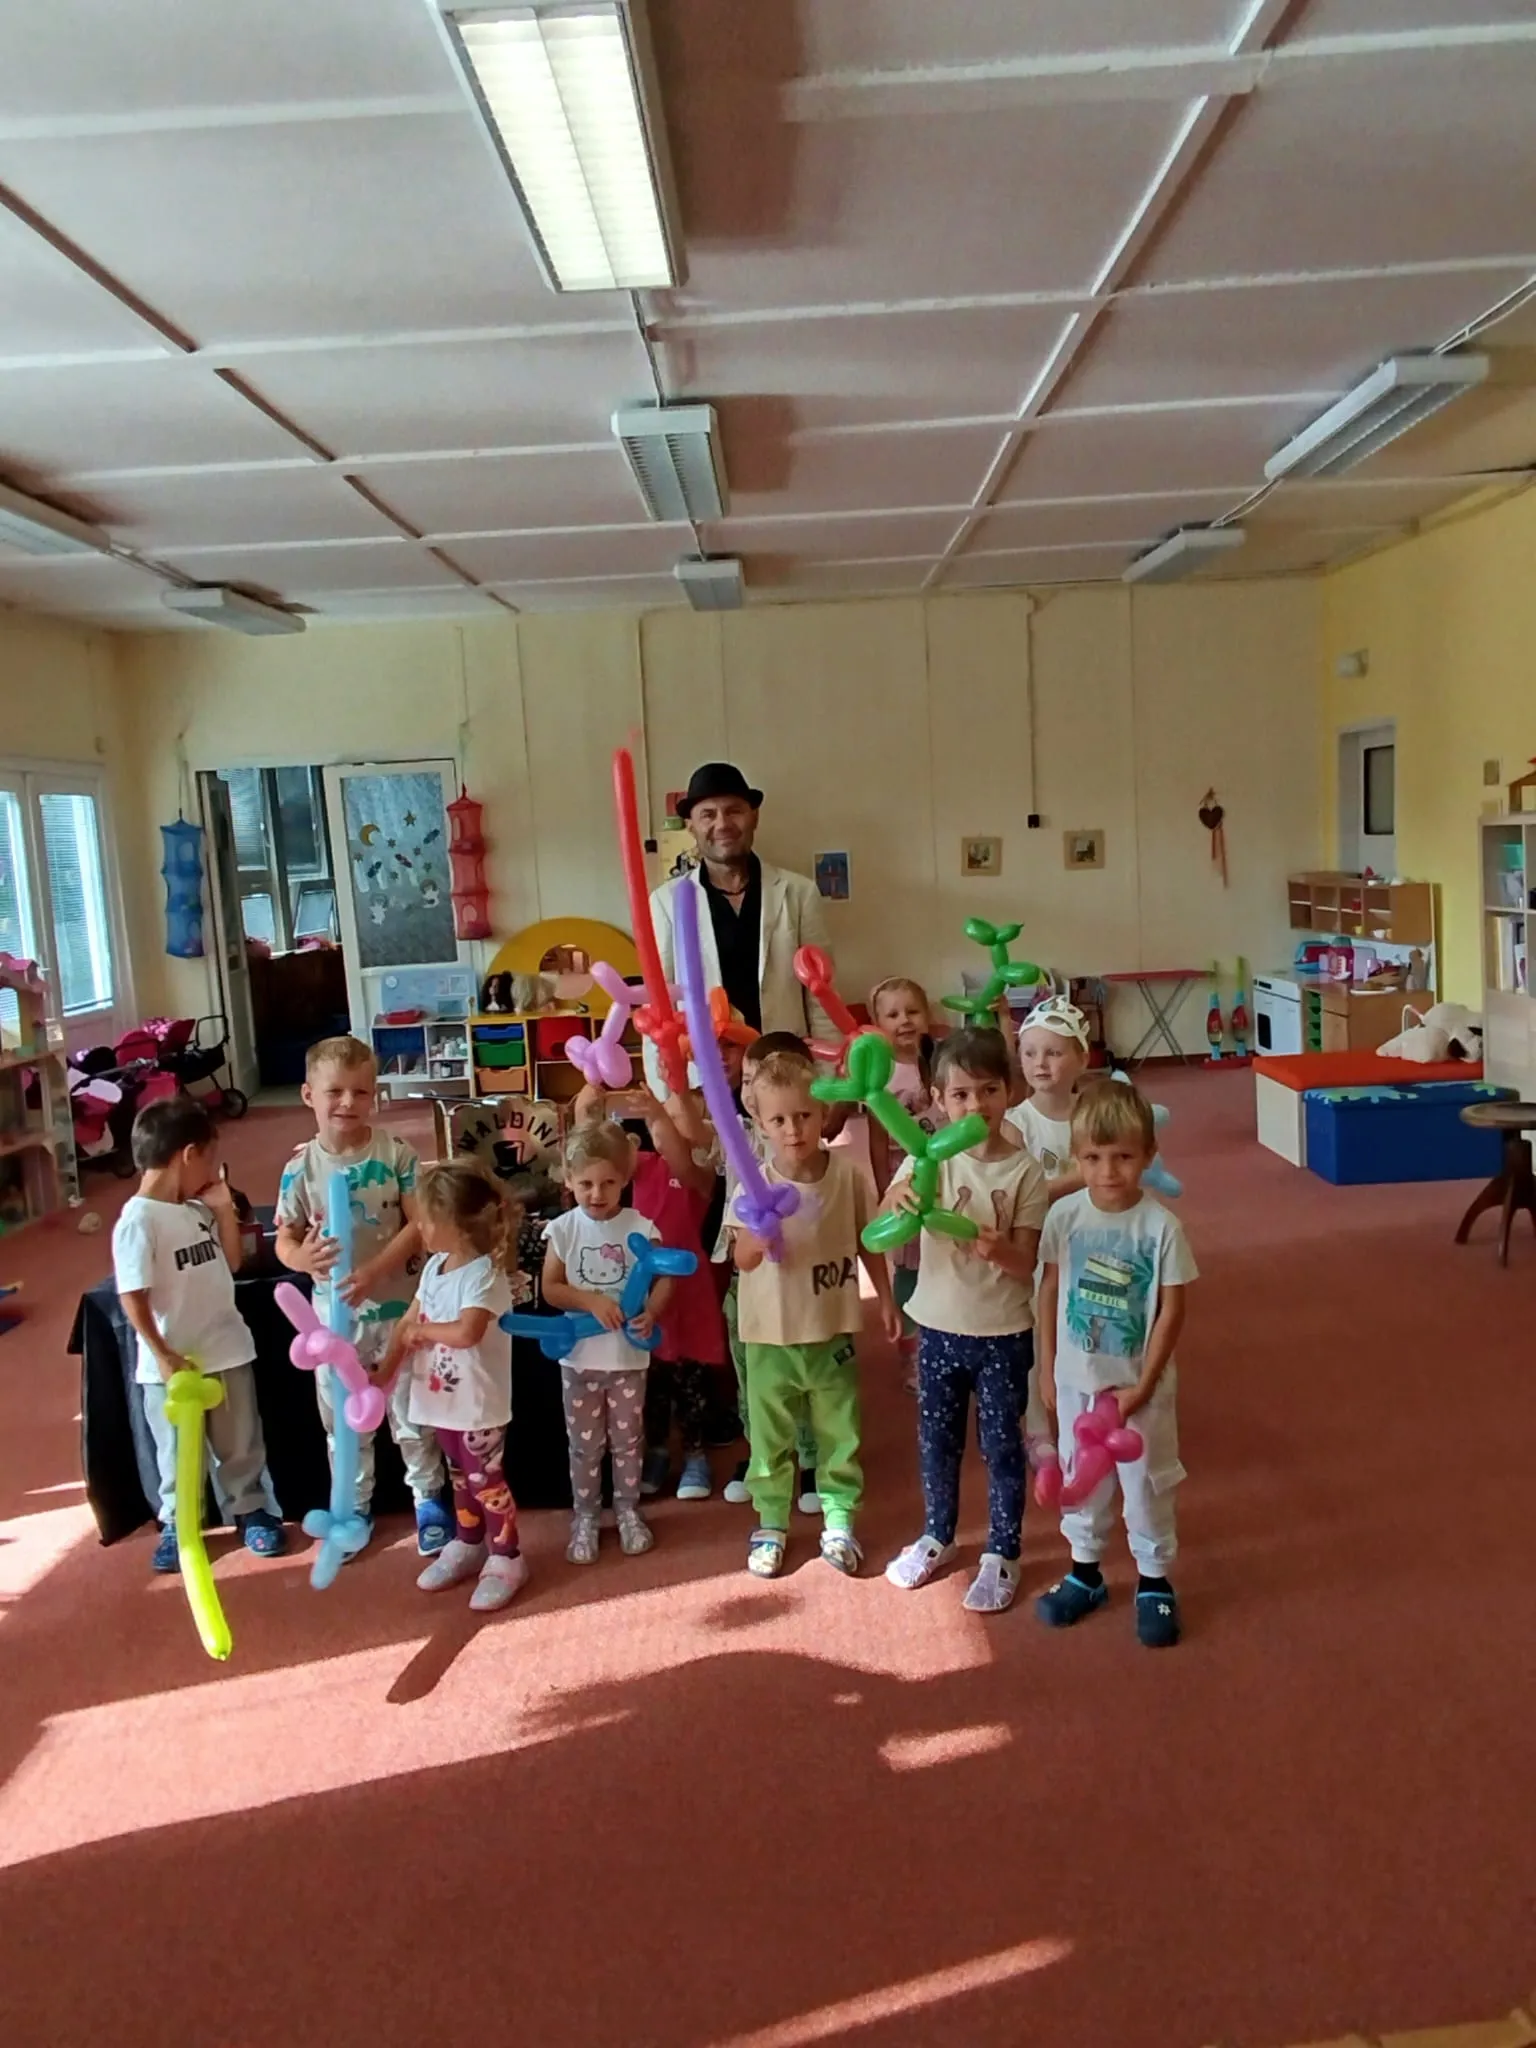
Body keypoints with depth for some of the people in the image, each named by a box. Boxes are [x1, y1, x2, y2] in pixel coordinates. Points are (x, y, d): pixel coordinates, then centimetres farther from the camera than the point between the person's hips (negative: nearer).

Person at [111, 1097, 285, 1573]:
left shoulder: (197, 1209, 3)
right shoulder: (138, 1221, -19)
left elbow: (230, 1263, 12)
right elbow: (133, 1298, -19)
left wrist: (224, 1208, 3)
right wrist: (163, 1355, -20)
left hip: (226, 1349, 6)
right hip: (172, 1363, -6)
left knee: (241, 1444, 16)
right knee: (178, 1453, 12)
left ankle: (251, 1510, 33)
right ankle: (176, 1525, 30)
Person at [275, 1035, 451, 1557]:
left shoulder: (395, 1154, -12)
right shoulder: (301, 1167, -8)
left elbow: (419, 1225, -13)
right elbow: (284, 1239, -5)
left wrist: (374, 1271, -23)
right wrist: (302, 1257, -29)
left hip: (394, 1305, -1)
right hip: (332, 1312, 2)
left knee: (411, 1412, 12)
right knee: (342, 1421, 16)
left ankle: (428, 1500, 31)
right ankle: (354, 1507, 35)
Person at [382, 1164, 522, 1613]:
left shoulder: (483, 1275, -23)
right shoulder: (434, 1268, 3)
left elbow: (466, 1332, -37)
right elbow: (407, 1325, 8)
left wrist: (421, 1330, -21)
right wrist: (383, 1374, 0)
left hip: (478, 1402, -8)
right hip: (442, 1398, 8)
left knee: (486, 1480, 4)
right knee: (461, 1478, 22)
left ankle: (505, 1559, 18)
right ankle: (467, 1546, 38)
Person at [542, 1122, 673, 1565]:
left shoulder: (639, 1227, -8)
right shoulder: (563, 1230, -7)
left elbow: (664, 1278, -7)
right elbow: (550, 1289, -7)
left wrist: (651, 1312, -26)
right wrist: (592, 1301, -21)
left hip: (629, 1354, 0)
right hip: (579, 1354, 0)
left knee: (627, 1439, 14)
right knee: (584, 1444, 11)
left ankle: (628, 1512, 31)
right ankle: (584, 1518, 26)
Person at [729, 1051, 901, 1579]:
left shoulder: (847, 1173, -10)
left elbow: (867, 1240, 3)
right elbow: (742, 1260, -18)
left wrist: (885, 1298, 8)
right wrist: (753, 1239, -40)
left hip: (832, 1329, 1)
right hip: (771, 1334, -1)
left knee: (839, 1433, 15)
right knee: (770, 1437, 13)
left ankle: (839, 1520, 33)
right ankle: (771, 1524, 31)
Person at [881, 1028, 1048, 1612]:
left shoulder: (1024, 1170, -12)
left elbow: (1027, 1263, -12)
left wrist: (1001, 1249, -35)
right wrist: (897, 1200, -39)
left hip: (1003, 1331, -2)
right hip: (939, 1325, 2)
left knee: (1001, 1443, 11)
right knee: (937, 1439, 17)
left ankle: (1002, 1553, 29)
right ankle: (937, 1536, 39)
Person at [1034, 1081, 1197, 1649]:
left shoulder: (1161, 1226, -18)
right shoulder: (1064, 1216, -10)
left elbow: (1172, 1310, -12)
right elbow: (1050, 1291, 0)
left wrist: (1143, 1386, -12)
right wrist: (1048, 1368, 3)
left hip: (1139, 1382, -2)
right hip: (1077, 1378, 3)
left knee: (1147, 1481, 13)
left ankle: (1154, 1581, 32)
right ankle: (1085, 1571, 37)